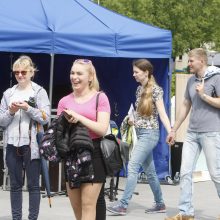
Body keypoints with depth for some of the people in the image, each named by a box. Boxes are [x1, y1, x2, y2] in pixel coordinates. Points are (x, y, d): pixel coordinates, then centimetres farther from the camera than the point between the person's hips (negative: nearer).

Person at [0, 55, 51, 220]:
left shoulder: (39, 92, 1)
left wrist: (28, 108, -16)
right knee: (15, 185, 7)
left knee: (33, 185, 0)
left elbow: (46, 118, -6)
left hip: (31, 144, -3)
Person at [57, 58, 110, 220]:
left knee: (88, 205, -7)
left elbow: (102, 129, -11)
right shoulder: (65, 101, 11)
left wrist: (78, 117, -18)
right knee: (76, 207, 8)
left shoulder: (100, 98, -2)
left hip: (93, 154, -5)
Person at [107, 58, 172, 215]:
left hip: (149, 133, -8)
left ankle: (123, 205, -15)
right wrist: (133, 120, 5)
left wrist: (170, 132, -24)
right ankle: (160, 204, 19)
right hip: (141, 133, 8)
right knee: (149, 170, 11)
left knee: (133, 167, -14)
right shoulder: (139, 89, 12)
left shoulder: (155, 89, -10)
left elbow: (162, 113, -14)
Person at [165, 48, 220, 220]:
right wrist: (174, 130, 20)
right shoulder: (191, 81, 13)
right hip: (192, 133, 7)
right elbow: (185, 106, 20)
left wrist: (203, 95, -13)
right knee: (185, 172, 2)